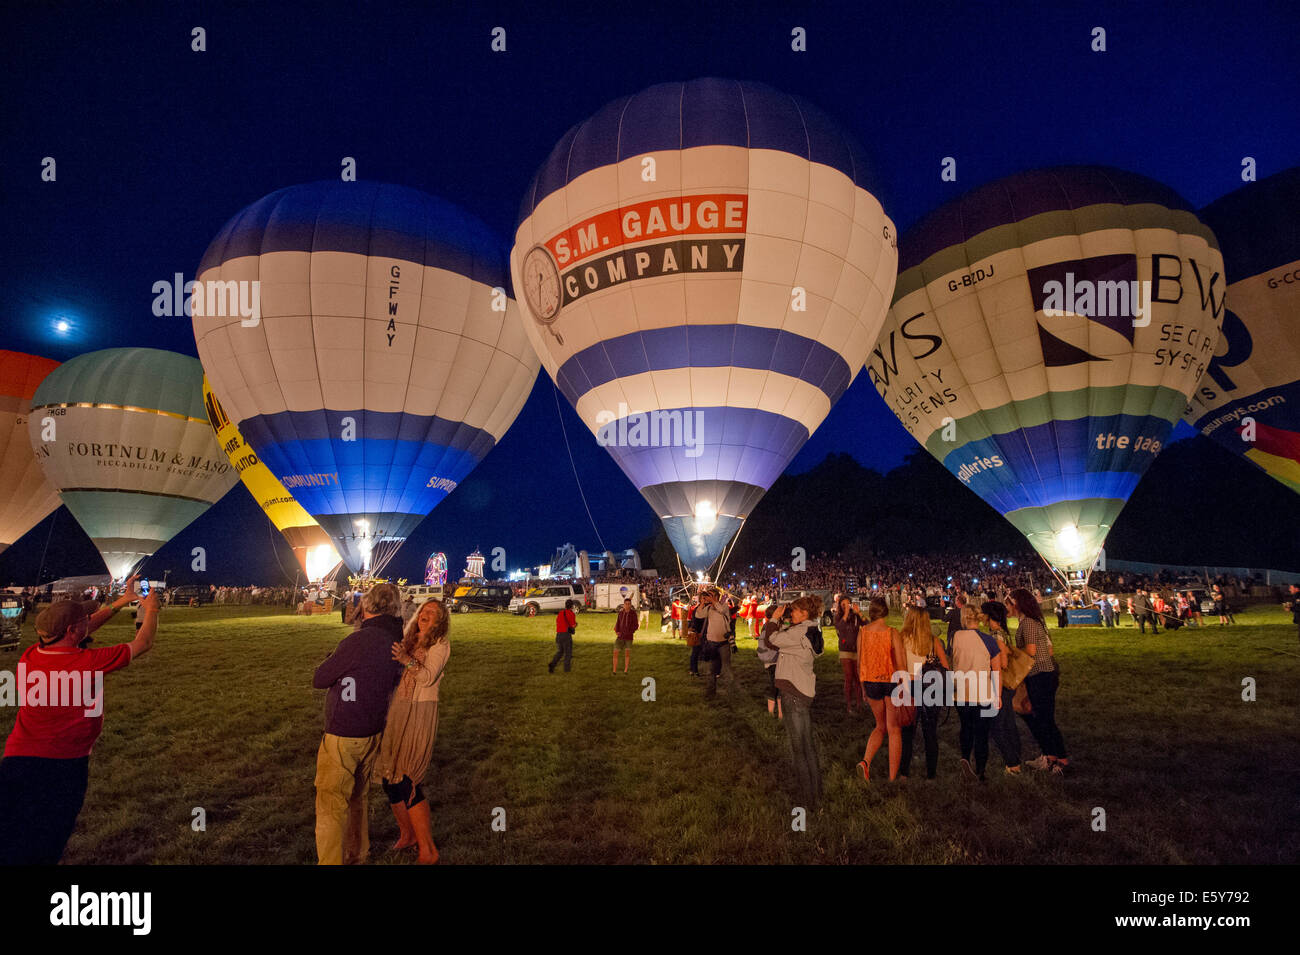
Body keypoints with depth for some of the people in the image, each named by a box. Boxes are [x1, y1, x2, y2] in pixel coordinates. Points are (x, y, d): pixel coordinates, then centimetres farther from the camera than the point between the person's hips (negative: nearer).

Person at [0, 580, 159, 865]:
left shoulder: (30, 655, -3)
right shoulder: (89, 662, -20)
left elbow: (80, 632, 15)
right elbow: (143, 644, -6)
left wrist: (121, 602, 21)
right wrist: (151, 609, 12)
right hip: (65, 766, -5)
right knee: (44, 851, 10)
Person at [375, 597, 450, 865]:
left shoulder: (440, 645, -3)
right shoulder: (406, 642, 15)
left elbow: (428, 677, -18)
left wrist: (407, 660, -33)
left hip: (420, 716, -6)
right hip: (395, 712, 6)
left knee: (406, 781, -10)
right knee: (389, 777, 10)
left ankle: (428, 851, 1)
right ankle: (407, 835, 31)